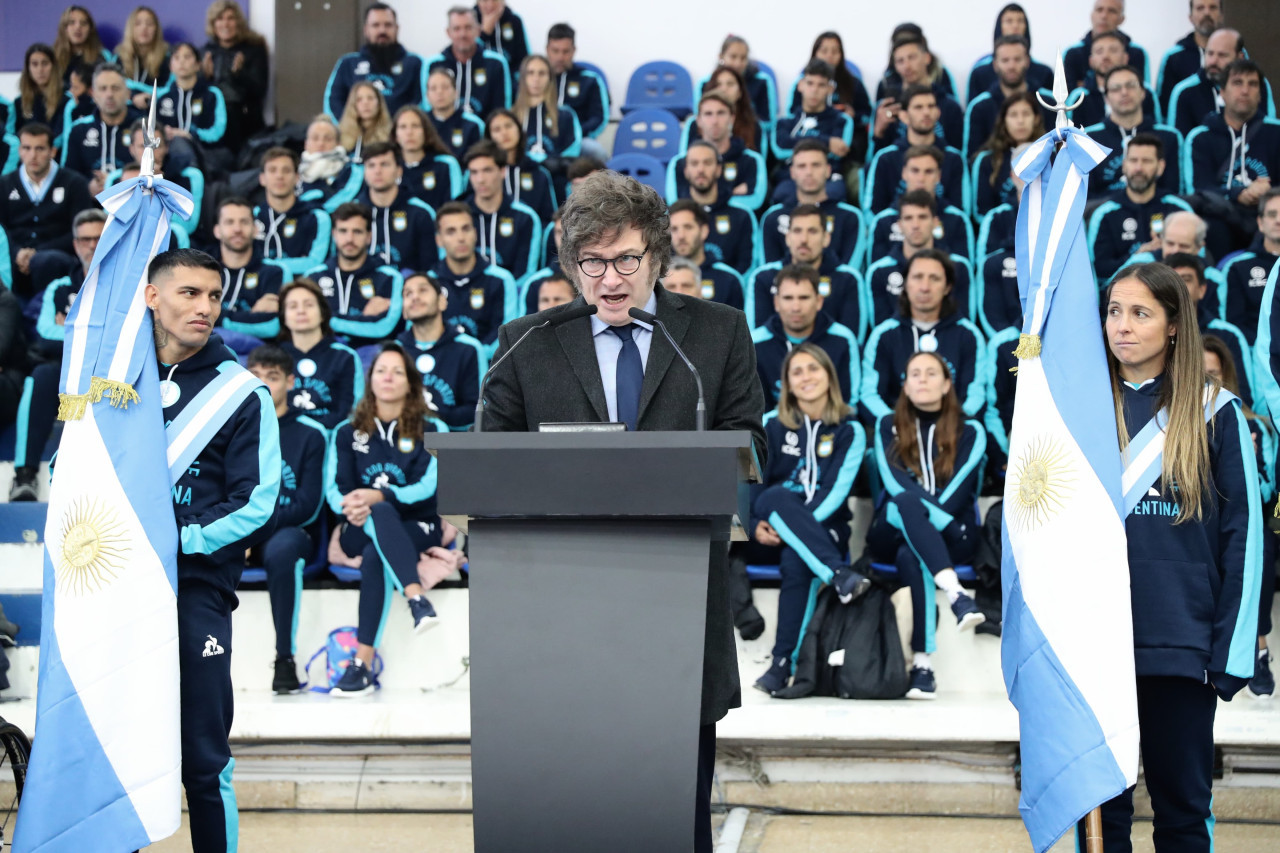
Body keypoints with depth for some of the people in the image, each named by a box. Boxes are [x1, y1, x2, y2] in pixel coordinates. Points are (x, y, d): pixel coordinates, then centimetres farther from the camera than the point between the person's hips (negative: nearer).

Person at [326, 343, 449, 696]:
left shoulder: (432, 431, 8)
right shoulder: (347, 433, 15)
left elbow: (427, 487, -7)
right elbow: (334, 489, 3)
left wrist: (378, 496, -25)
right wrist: (351, 507, -23)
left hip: (417, 529, -1)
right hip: (360, 531, 1)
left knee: (374, 557, -36)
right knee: (380, 515, -37)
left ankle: (363, 665, -46)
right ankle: (417, 600, -57)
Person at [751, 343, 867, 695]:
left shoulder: (850, 431, 4)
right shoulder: (771, 425, 10)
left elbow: (838, 491, -6)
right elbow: (752, 481, 7)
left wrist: (796, 527, -18)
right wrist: (756, 525, -12)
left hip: (824, 524, -2)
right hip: (774, 524, 2)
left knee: (795, 562, -36)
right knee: (778, 496, -35)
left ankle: (782, 662, -35)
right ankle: (839, 575, -48)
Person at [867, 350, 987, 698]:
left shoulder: (969, 431, 11)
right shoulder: (888, 426, 14)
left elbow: (958, 491, -3)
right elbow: (895, 482, -3)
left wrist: (925, 518, -20)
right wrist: (941, 516, -17)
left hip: (950, 537, -1)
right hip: (892, 533, 1)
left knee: (910, 557, -36)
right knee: (905, 501, -35)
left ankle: (922, 662, -43)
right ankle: (956, 594, -53)